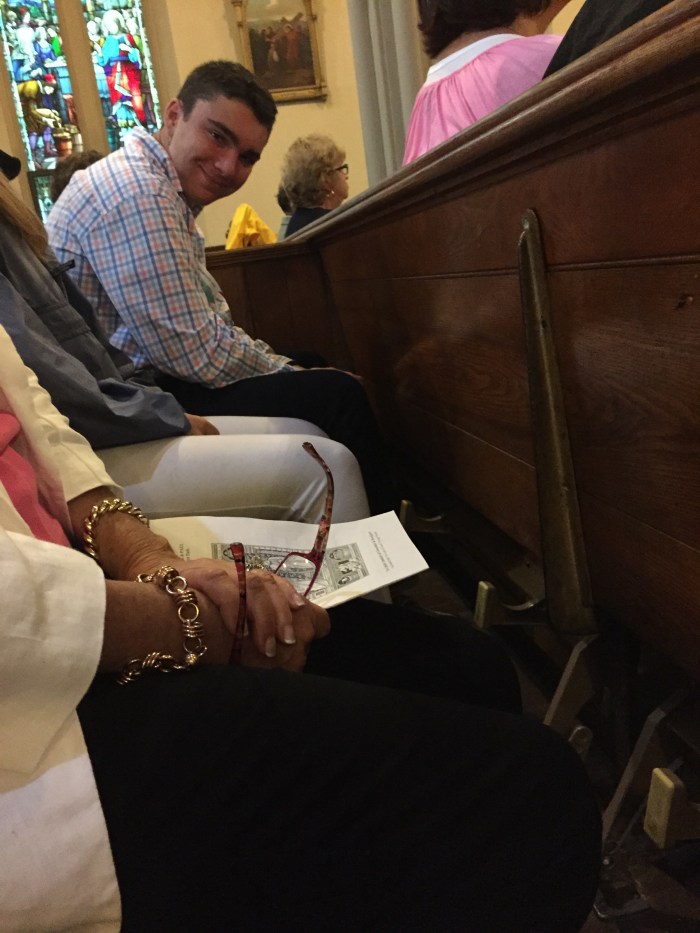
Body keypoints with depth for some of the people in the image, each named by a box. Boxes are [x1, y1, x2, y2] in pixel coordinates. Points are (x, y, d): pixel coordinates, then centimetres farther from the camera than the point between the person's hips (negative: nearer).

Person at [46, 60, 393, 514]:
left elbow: (213, 323, 12)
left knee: (312, 364, 18)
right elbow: (198, 354, -24)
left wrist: (288, 368, 3)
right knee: (338, 395, -15)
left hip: (150, 376, 11)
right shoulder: (137, 195, -20)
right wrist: (288, 373, -9)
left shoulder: (167, 192, 12)